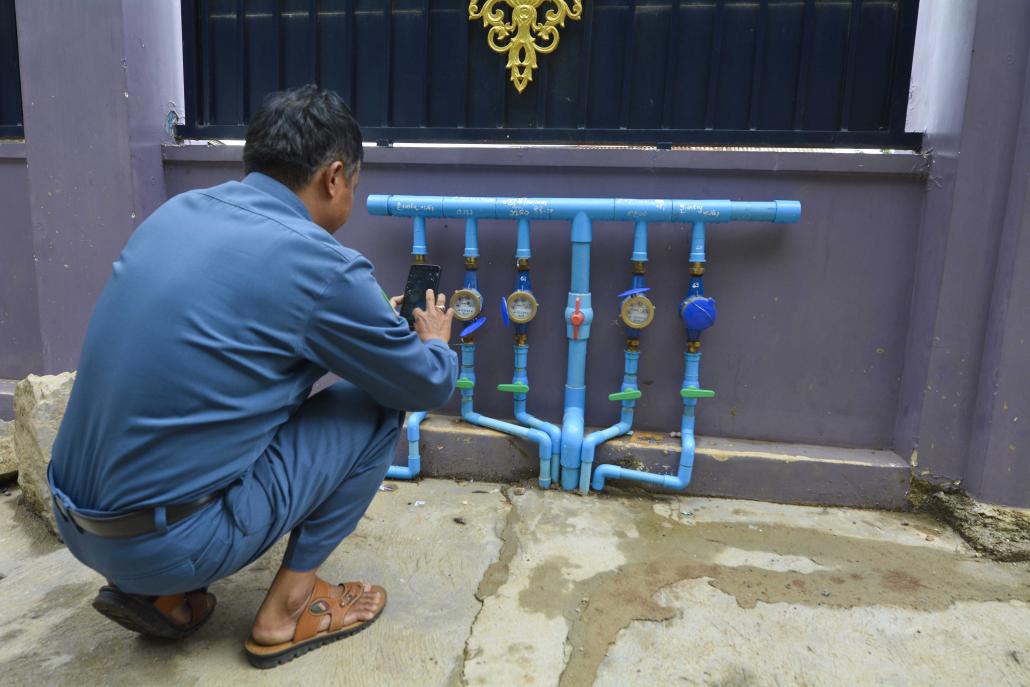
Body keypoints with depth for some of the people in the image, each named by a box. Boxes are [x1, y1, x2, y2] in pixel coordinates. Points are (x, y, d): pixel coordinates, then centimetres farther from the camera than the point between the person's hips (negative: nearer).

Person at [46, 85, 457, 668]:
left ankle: (153, 591, 18)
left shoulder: (177, 211, 5)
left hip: (76, 522, 8)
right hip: (173, 544, -7)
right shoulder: (319, 264, -17)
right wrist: (436, 340, 20)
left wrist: (367, 319, 29)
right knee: (380, 405, 2)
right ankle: (289, 606, 12)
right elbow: (430, 386, -3)